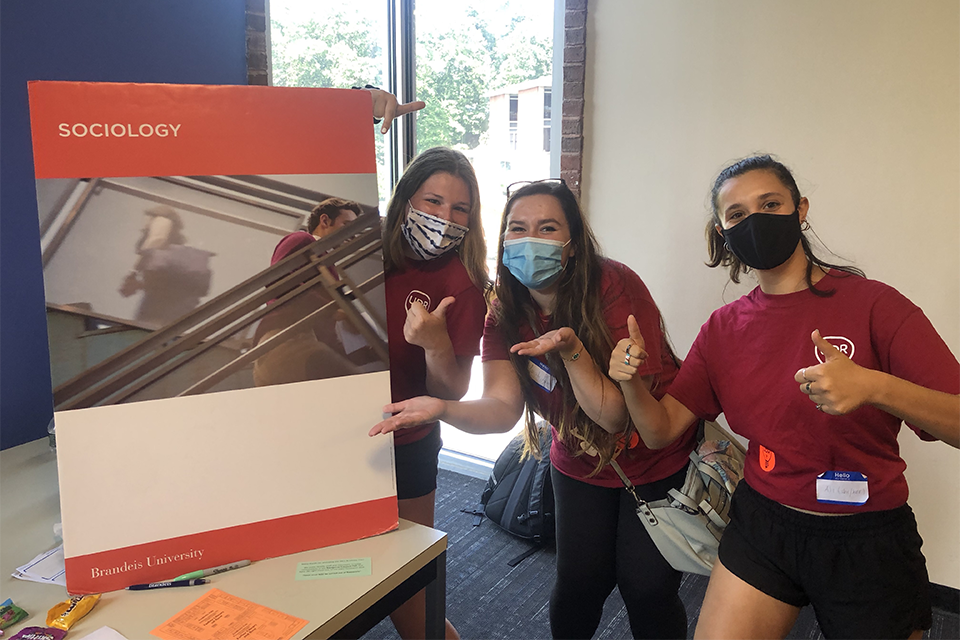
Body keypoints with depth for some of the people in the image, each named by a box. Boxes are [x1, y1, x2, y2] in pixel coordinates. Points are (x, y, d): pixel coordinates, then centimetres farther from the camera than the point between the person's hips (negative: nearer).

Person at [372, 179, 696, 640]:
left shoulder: (615, 287, -26)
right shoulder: (505, 316, -10)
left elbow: (617, 414, -27)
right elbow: (502, 407, -21)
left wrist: (570, 349, -42)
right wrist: (441, 408, -40)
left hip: (656, 462, -3)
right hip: (580, 465, 4)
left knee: (646, 590, 1)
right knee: (579, 584, 6)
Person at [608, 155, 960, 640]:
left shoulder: (871, 303, -12)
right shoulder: (724, 327, 1)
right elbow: (662, 430, 0)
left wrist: (874, 387, -37)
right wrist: (630, 381, -20)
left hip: (868, 541, -2)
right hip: (762, 527, 3)